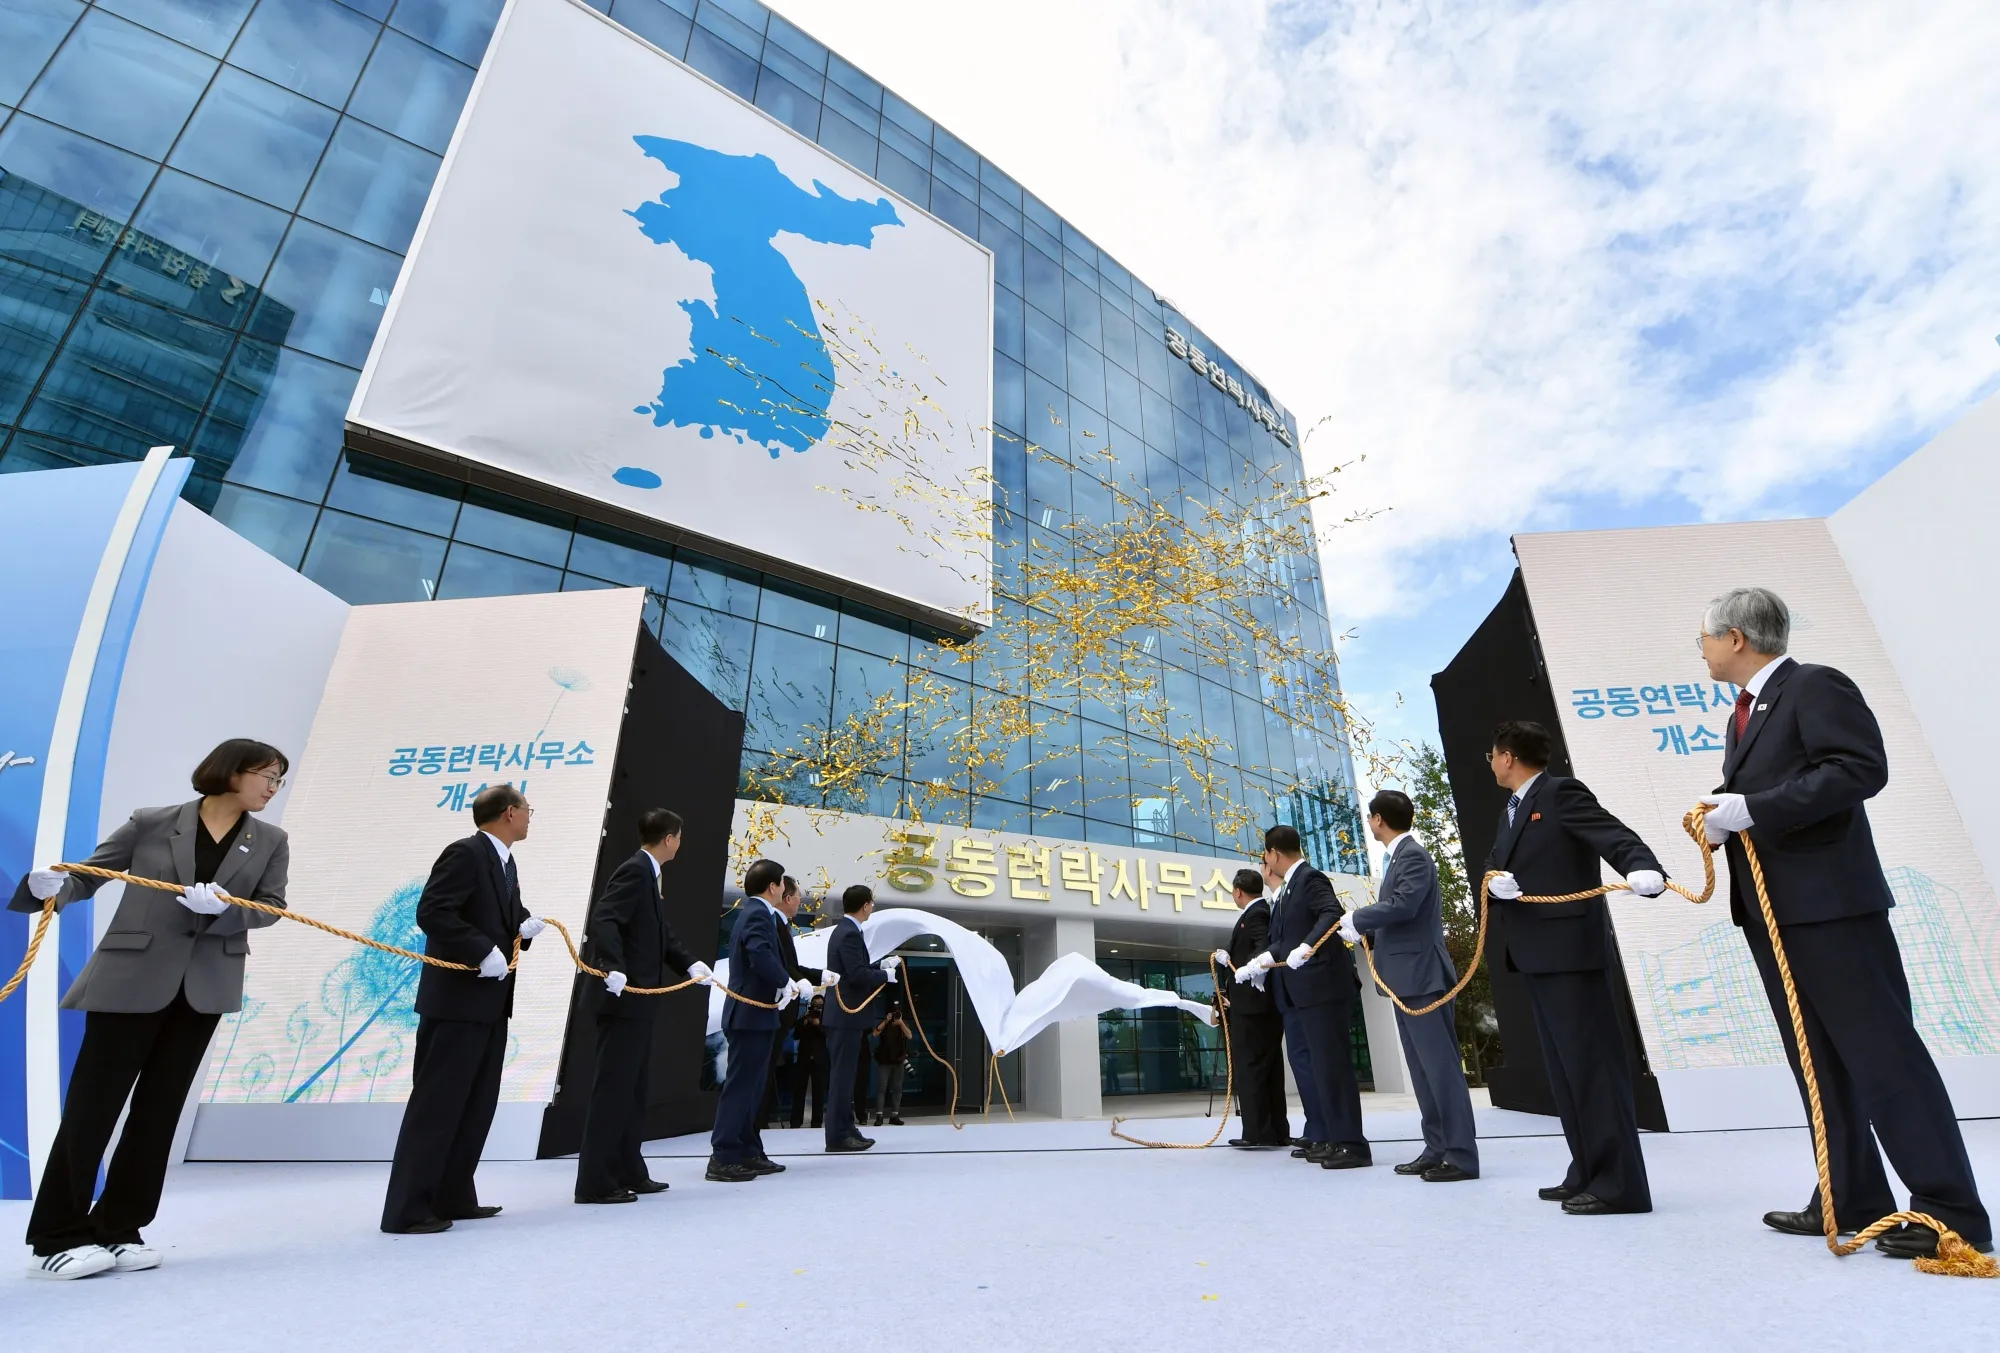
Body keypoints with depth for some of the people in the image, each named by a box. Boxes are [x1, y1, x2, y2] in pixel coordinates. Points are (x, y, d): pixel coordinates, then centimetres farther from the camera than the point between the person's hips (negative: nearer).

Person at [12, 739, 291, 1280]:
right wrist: (50, 885, -20)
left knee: (159, 1109, 9)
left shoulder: (270, 842, 5)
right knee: (93, 1104, 2)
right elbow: (86, 876, 2)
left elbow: (272, 906, -1)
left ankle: (118, 1230, 20)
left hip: (203, 989, 3)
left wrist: (224, 906, -19)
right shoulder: (151, 824, -2)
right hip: (130, 981, -3)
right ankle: (58, 1237, 15)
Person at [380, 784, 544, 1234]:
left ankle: (453, 1198, 24)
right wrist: (483, 951, -25)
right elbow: (431, 912, -24)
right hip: (457, 999, -10)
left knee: (477, 1105, 15)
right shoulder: (465, 853, -16)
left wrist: (523, 927, 0)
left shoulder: (505, 863, 14)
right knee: (436, 1103, -2)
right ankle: (406, 1209, 8)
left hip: (490, 1002, 10)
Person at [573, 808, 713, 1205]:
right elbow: (603, 921, -27)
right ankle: (595, 1182, 7)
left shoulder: (649, 874, 13)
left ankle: (629, 1172, 27)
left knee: (633, 1088, 16)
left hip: (638, 998, 10)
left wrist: (690, 963, 9)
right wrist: (614, 968, -36)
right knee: (613, 1087, -2)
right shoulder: (635, 871, -16)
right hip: (622, 997, -10)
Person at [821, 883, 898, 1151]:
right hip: (847, 1015, -10)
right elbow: (858, 975, -25)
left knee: (846, 1075, 15)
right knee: (843, 1075, -3)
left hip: (845, 1014, 10)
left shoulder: (845, 930, 14)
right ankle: (838, 1135, 3)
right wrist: (886, 975, -11)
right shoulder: (850, 933, -19)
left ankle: (846, 1130, 22)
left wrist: (882, 964, 13)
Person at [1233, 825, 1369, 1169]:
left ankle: (1353, 1143, 2)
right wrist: (1260, 961, 13)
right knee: (1321, 1066, 14)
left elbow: (1332, 914, -27)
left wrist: (1307, 946, -39)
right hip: (1307, 991, 10)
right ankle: (1336, 1138, 22)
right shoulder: (1288, 888, 17)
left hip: (1325, 986, -10)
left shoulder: (1311, 877, -11)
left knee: (1334, 1064, -6)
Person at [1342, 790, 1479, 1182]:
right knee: (1423, 1069, 13)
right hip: (1405, 978, 10)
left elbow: (1403, 906, -27)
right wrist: (1366, 935, 5)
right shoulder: (1395, 857, 16)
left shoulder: (1414, 856, -14)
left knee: (1441, 1065, -5)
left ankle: (1461, 1155, 2)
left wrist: (1355, 919, -15)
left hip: (1422, 975, -10)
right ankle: (1437, 1149, 20)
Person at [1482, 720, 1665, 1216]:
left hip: (1571, 950, -9)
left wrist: (1643, 868, -40)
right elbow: (1495, 864, 13)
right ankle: (1588, 1173, 25)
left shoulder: (1562, 792, -9)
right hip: (1537, 954, 10)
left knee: (1593, 1063, -5)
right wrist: (1493, 879, -9)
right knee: (1564, 1068, 15)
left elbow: (1616, 837, -20)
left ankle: (1620, 1184, 2)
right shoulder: (1512, 809, 17)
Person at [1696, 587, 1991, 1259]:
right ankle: (1853, 1198, 22)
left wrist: (1751, 808, -22)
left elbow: (1863, 767, -20)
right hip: (1769, 909, 9)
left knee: (1882, 1051, -4)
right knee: (1819, 1062, 13)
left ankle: (1951, 1211, 6)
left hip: (1829, 901, -9)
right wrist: (1722, 819, 2)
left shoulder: (1816, 685, -8)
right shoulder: (1745, 713, 18)